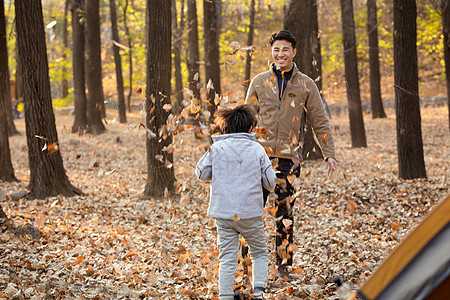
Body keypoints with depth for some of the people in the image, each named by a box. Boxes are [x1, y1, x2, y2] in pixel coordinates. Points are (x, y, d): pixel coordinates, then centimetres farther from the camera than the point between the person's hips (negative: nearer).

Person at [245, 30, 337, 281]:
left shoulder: (306, 85, 6)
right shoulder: (259, 82, 7)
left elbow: (320, 122, 9)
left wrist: (330, 154, 2)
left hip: (289, 158, 0)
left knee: (286, 215, 3)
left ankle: (284, 265, 13)